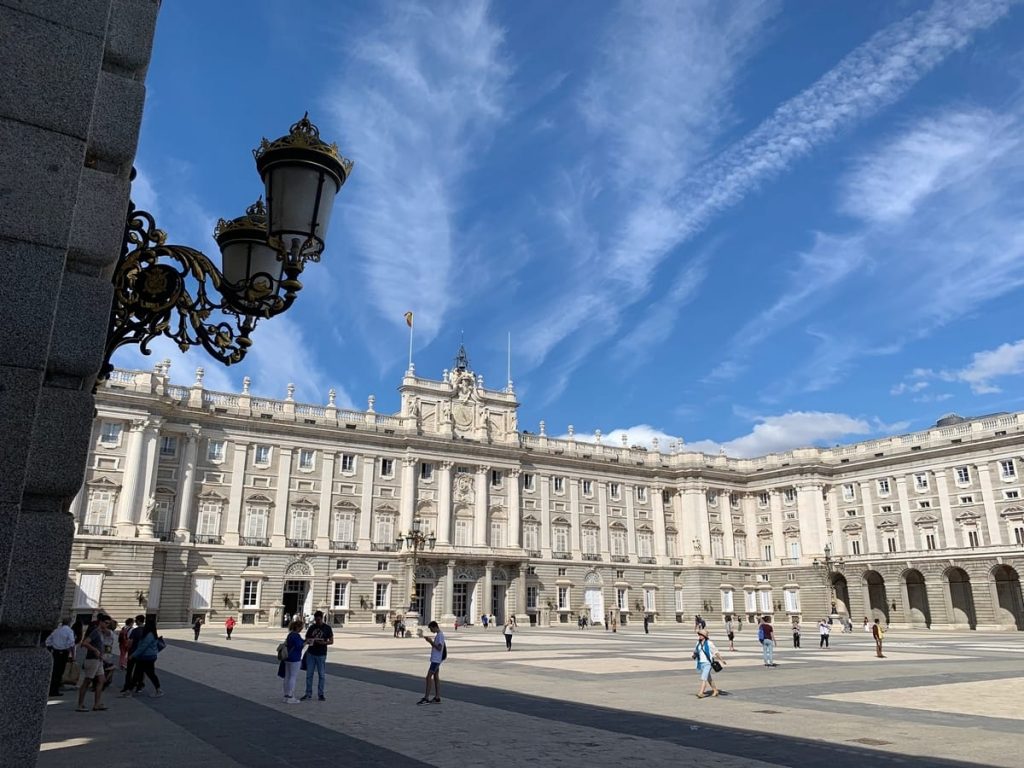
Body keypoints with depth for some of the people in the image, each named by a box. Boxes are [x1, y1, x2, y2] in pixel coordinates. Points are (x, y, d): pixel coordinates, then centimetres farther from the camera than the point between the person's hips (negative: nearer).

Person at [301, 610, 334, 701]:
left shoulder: (327, 628, -2)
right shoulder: (311, 627, 5)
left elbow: (331, 641, -1)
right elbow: (306, 639, 9)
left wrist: (323, 642, -20)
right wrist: (308, 641, -15)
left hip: (321, 655, -2)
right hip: (311, 653, 2)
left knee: (321, 675, 3)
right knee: (309, 674, 4)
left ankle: (320, 694, 12)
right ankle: (308, 693, 14)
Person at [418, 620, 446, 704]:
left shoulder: (440, 635, -16)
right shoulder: (438, 635, 15)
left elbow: (439, 648, -22)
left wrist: (431, 641, -19)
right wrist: (430, 640, 8)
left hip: (436, 660, -10)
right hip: (435, 659, 10)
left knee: (428, 677, -9)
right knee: (436, 677, 11)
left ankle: (426, 698, -7)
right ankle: (437, 698, 14)